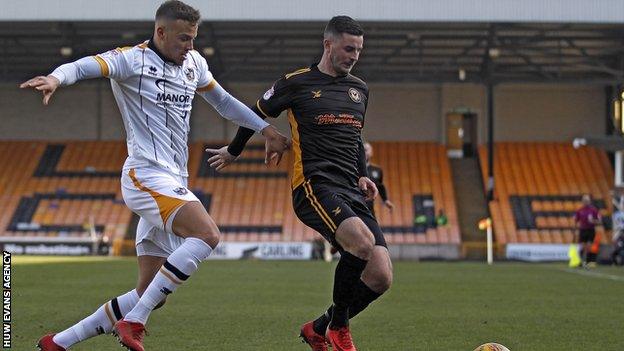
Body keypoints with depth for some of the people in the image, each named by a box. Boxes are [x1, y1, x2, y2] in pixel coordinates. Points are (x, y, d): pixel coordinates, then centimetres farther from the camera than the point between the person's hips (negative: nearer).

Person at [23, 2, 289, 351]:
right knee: (207, 234, -30)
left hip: (175, 184, 9)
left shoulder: (193, 62, 16)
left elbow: (223, 101, 30)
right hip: (147, 175, -8)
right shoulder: (133, 60, -7)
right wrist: (55, 78, -44)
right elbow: (82, 66, -22)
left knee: (150, 295, 6)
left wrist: (267, 129, 24)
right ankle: (133, 322, -25)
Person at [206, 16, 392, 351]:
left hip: (351, 193, 7)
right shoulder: (297, 83, 1)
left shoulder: (360, 89, 18)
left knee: (381, 278, -9)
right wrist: (233, 151, 29)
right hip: (313, 186, -6)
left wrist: (362, 176, 16)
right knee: (363, 243, -34)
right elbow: (256, 114, 16)